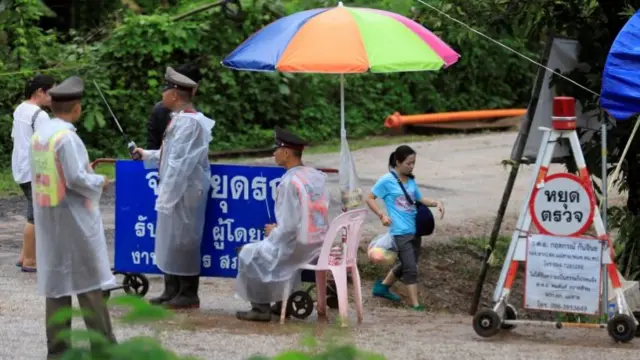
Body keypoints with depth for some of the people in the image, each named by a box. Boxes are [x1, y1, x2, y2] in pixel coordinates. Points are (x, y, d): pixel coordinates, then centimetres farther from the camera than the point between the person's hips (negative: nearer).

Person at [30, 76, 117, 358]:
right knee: (88, 281, 0)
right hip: (72, 218, -7)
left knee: (55, 280, 10)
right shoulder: (67, 137, -19)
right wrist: (100, 182, -4)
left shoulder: (38, 134, 5)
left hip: (46, 218, 8)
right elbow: (76, 179, -22)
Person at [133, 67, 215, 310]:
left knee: (182, 240, -3)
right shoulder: (181, 119, 12)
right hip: (176, 190, 10)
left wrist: (166, 195, -22)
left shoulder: (188, 122, -19)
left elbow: (180, 162, -23)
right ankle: (172, 292, 21)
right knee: (169, 240, 14)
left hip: (184, 191, -10)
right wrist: (147, 155, 33)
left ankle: (188, 295, 4)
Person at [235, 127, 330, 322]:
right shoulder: (318, 176, 4)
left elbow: (289, 227, -22)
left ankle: (261, 308, 15)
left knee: (249, 254, 12)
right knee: (279, 250, 35)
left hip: (298, 247, -8)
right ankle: (282, 303, 33)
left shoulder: (289, 182, -20)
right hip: (320, 245, 8)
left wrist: (274, 232, -2)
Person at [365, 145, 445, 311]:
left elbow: (420, 199, 20)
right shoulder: (387, 181, -10)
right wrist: (381, 215, -16)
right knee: (411, 268, -10)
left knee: (407, 265, 19)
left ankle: (382, 287, 39)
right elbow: (370, 199, -3)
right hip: (400, 232, -8)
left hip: (415, 230, 8)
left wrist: (436, 203, 3)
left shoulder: (411, 181, 9)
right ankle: (416, 305, -6)